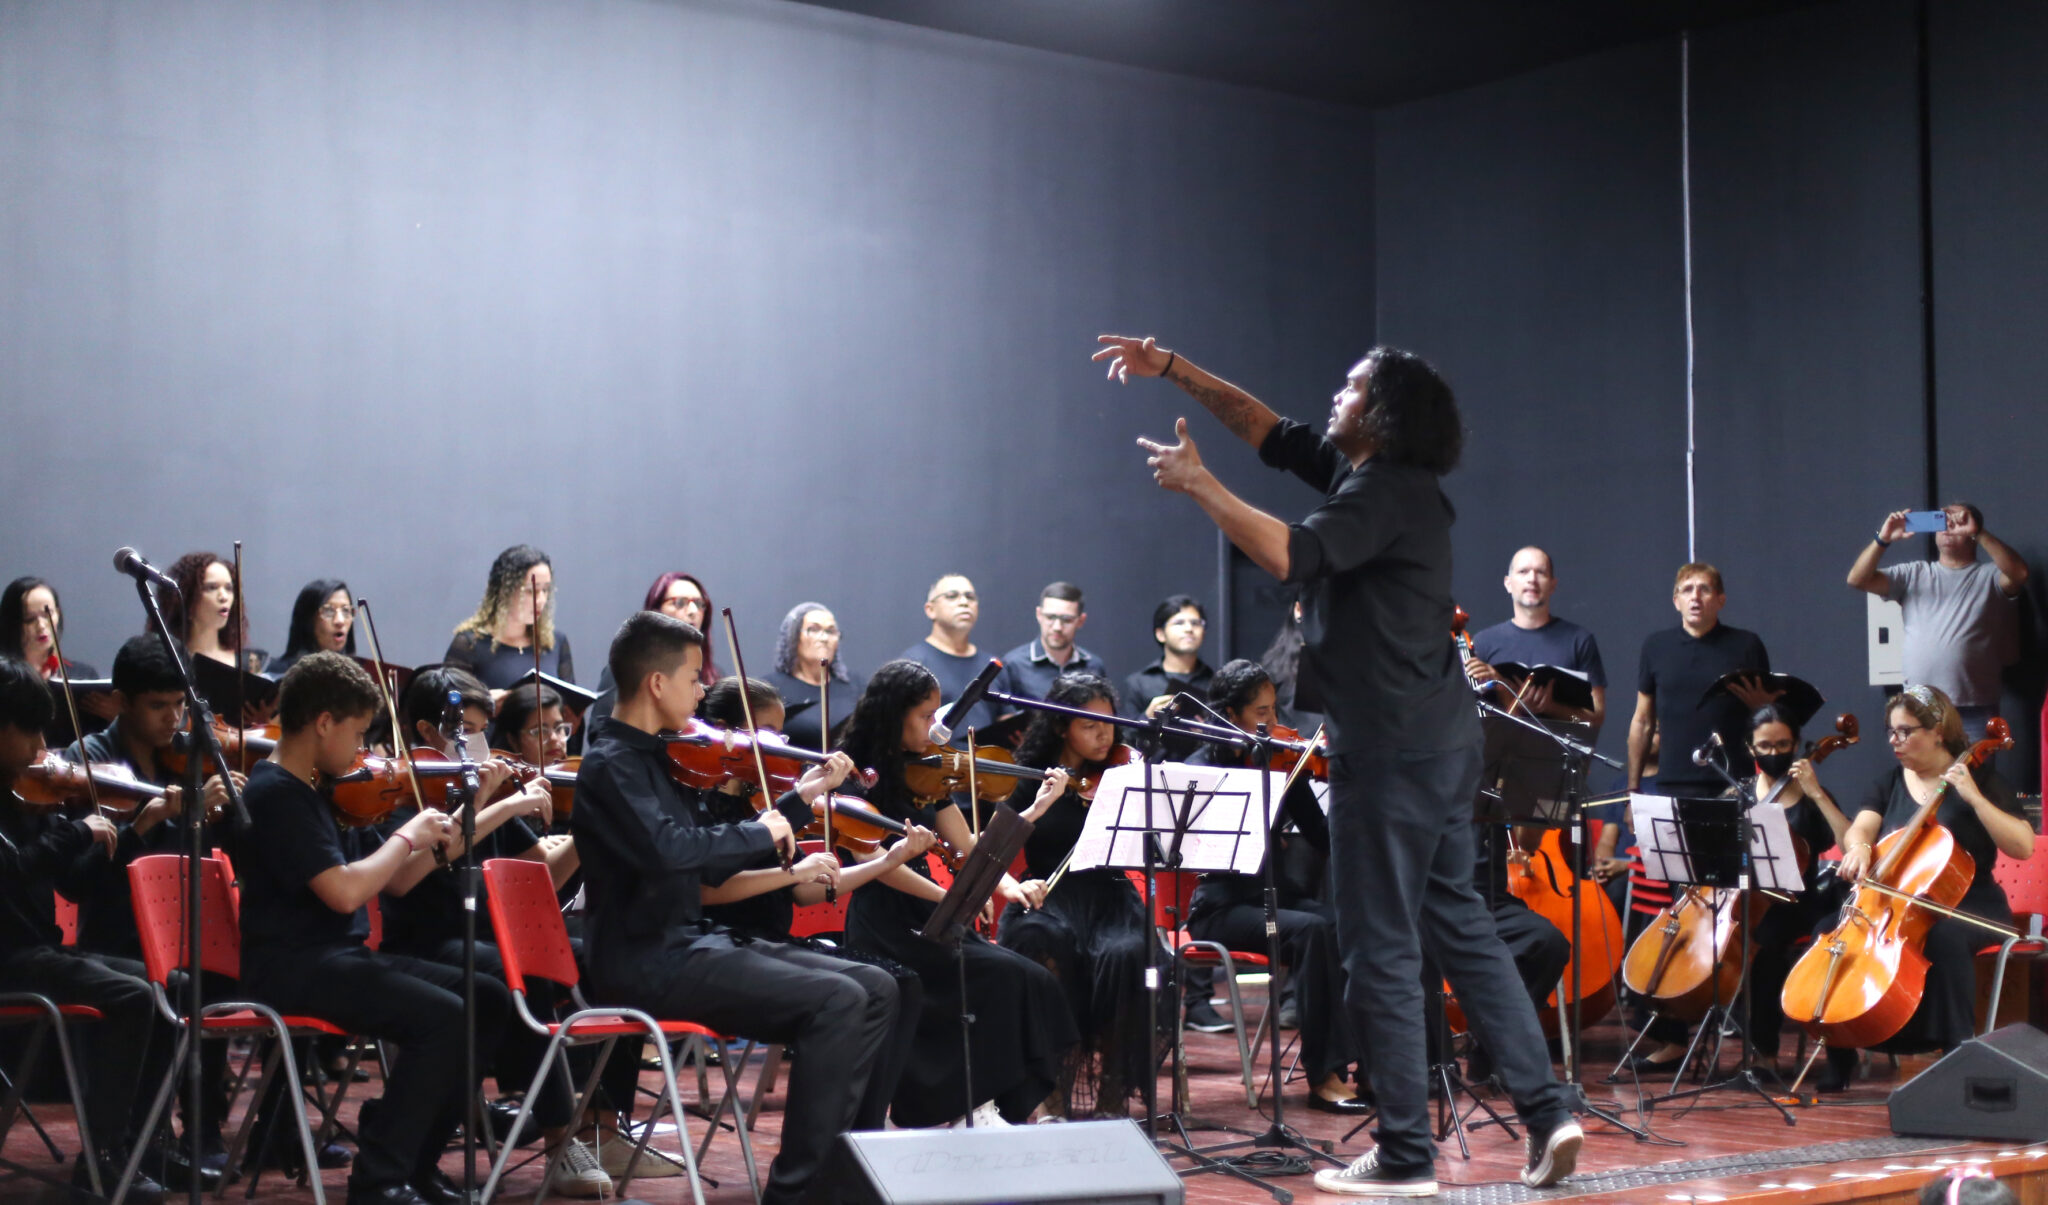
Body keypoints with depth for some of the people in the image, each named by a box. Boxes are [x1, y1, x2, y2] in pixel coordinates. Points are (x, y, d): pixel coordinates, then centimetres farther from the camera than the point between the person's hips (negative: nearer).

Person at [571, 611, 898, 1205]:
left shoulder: (654, 758, 16)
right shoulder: (610, 764, -12)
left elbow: (715, 863, 21)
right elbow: (669, 849, -31)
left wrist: (799, 800, 18)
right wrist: (760, 832, -16)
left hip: (690, 941, 9)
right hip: (644, 961, -9)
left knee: (876, 989, 1)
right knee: (836, 1001, -22)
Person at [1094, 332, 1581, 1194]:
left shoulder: (1381, 492, -15)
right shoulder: (1386, 478, 15)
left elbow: (1290, 556, -31)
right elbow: (1269, 429, 22)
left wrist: (1199, 486, -21)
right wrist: (1173, 370, 19)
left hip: (1390, 749, -10)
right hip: (1440, 738, 10)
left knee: (1380, 950, -3)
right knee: (1457, 926, 13)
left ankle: (1405, 1155, 3)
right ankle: (1545, 1110, 11)